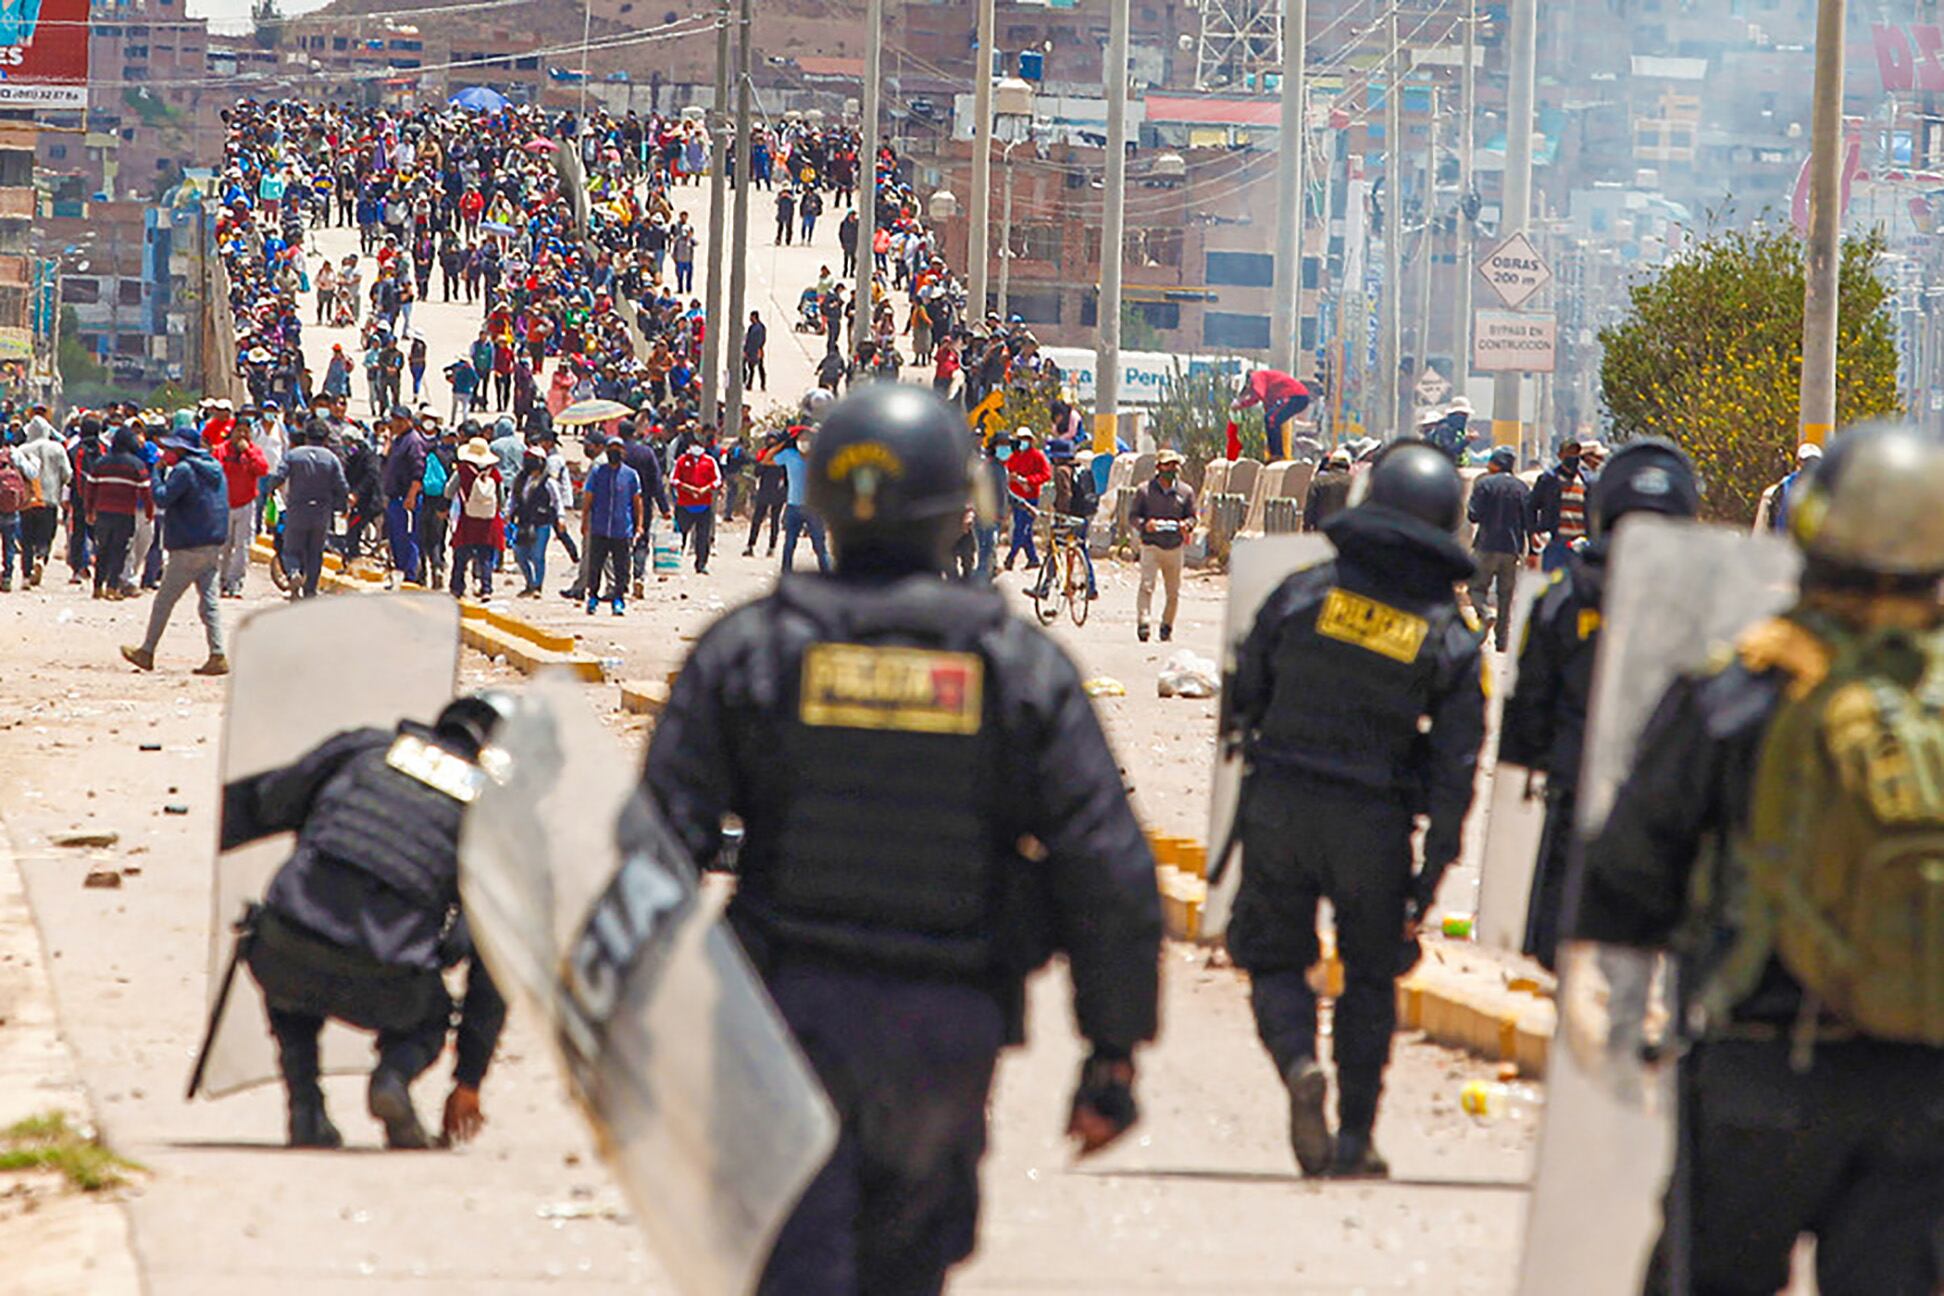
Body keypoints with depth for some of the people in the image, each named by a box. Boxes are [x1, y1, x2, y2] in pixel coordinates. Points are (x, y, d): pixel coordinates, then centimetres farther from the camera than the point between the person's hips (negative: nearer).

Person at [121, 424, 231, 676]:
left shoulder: (184, 470, -13)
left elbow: (162, 499, -17)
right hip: (214, 545, 8)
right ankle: (218, 656, -3)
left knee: (164, 601, 3)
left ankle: (146, 652, 10)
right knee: (208, 602, 6)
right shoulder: (215, 470, 13)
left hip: (189, 549, -8)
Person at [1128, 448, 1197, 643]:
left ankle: (1167, 626, 22)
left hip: (1175, 547, 3)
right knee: (1146, 585, -18)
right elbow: (1132, 516, 4)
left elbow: (1192, 516, 14)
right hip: (1151, 545, -3)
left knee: (1174, 592, 7)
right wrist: (1144, 524, -18)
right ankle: (1142, 622, -22)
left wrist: (1186, 525, -10)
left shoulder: (1185, 491, 8)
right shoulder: (1145, 490, 1)